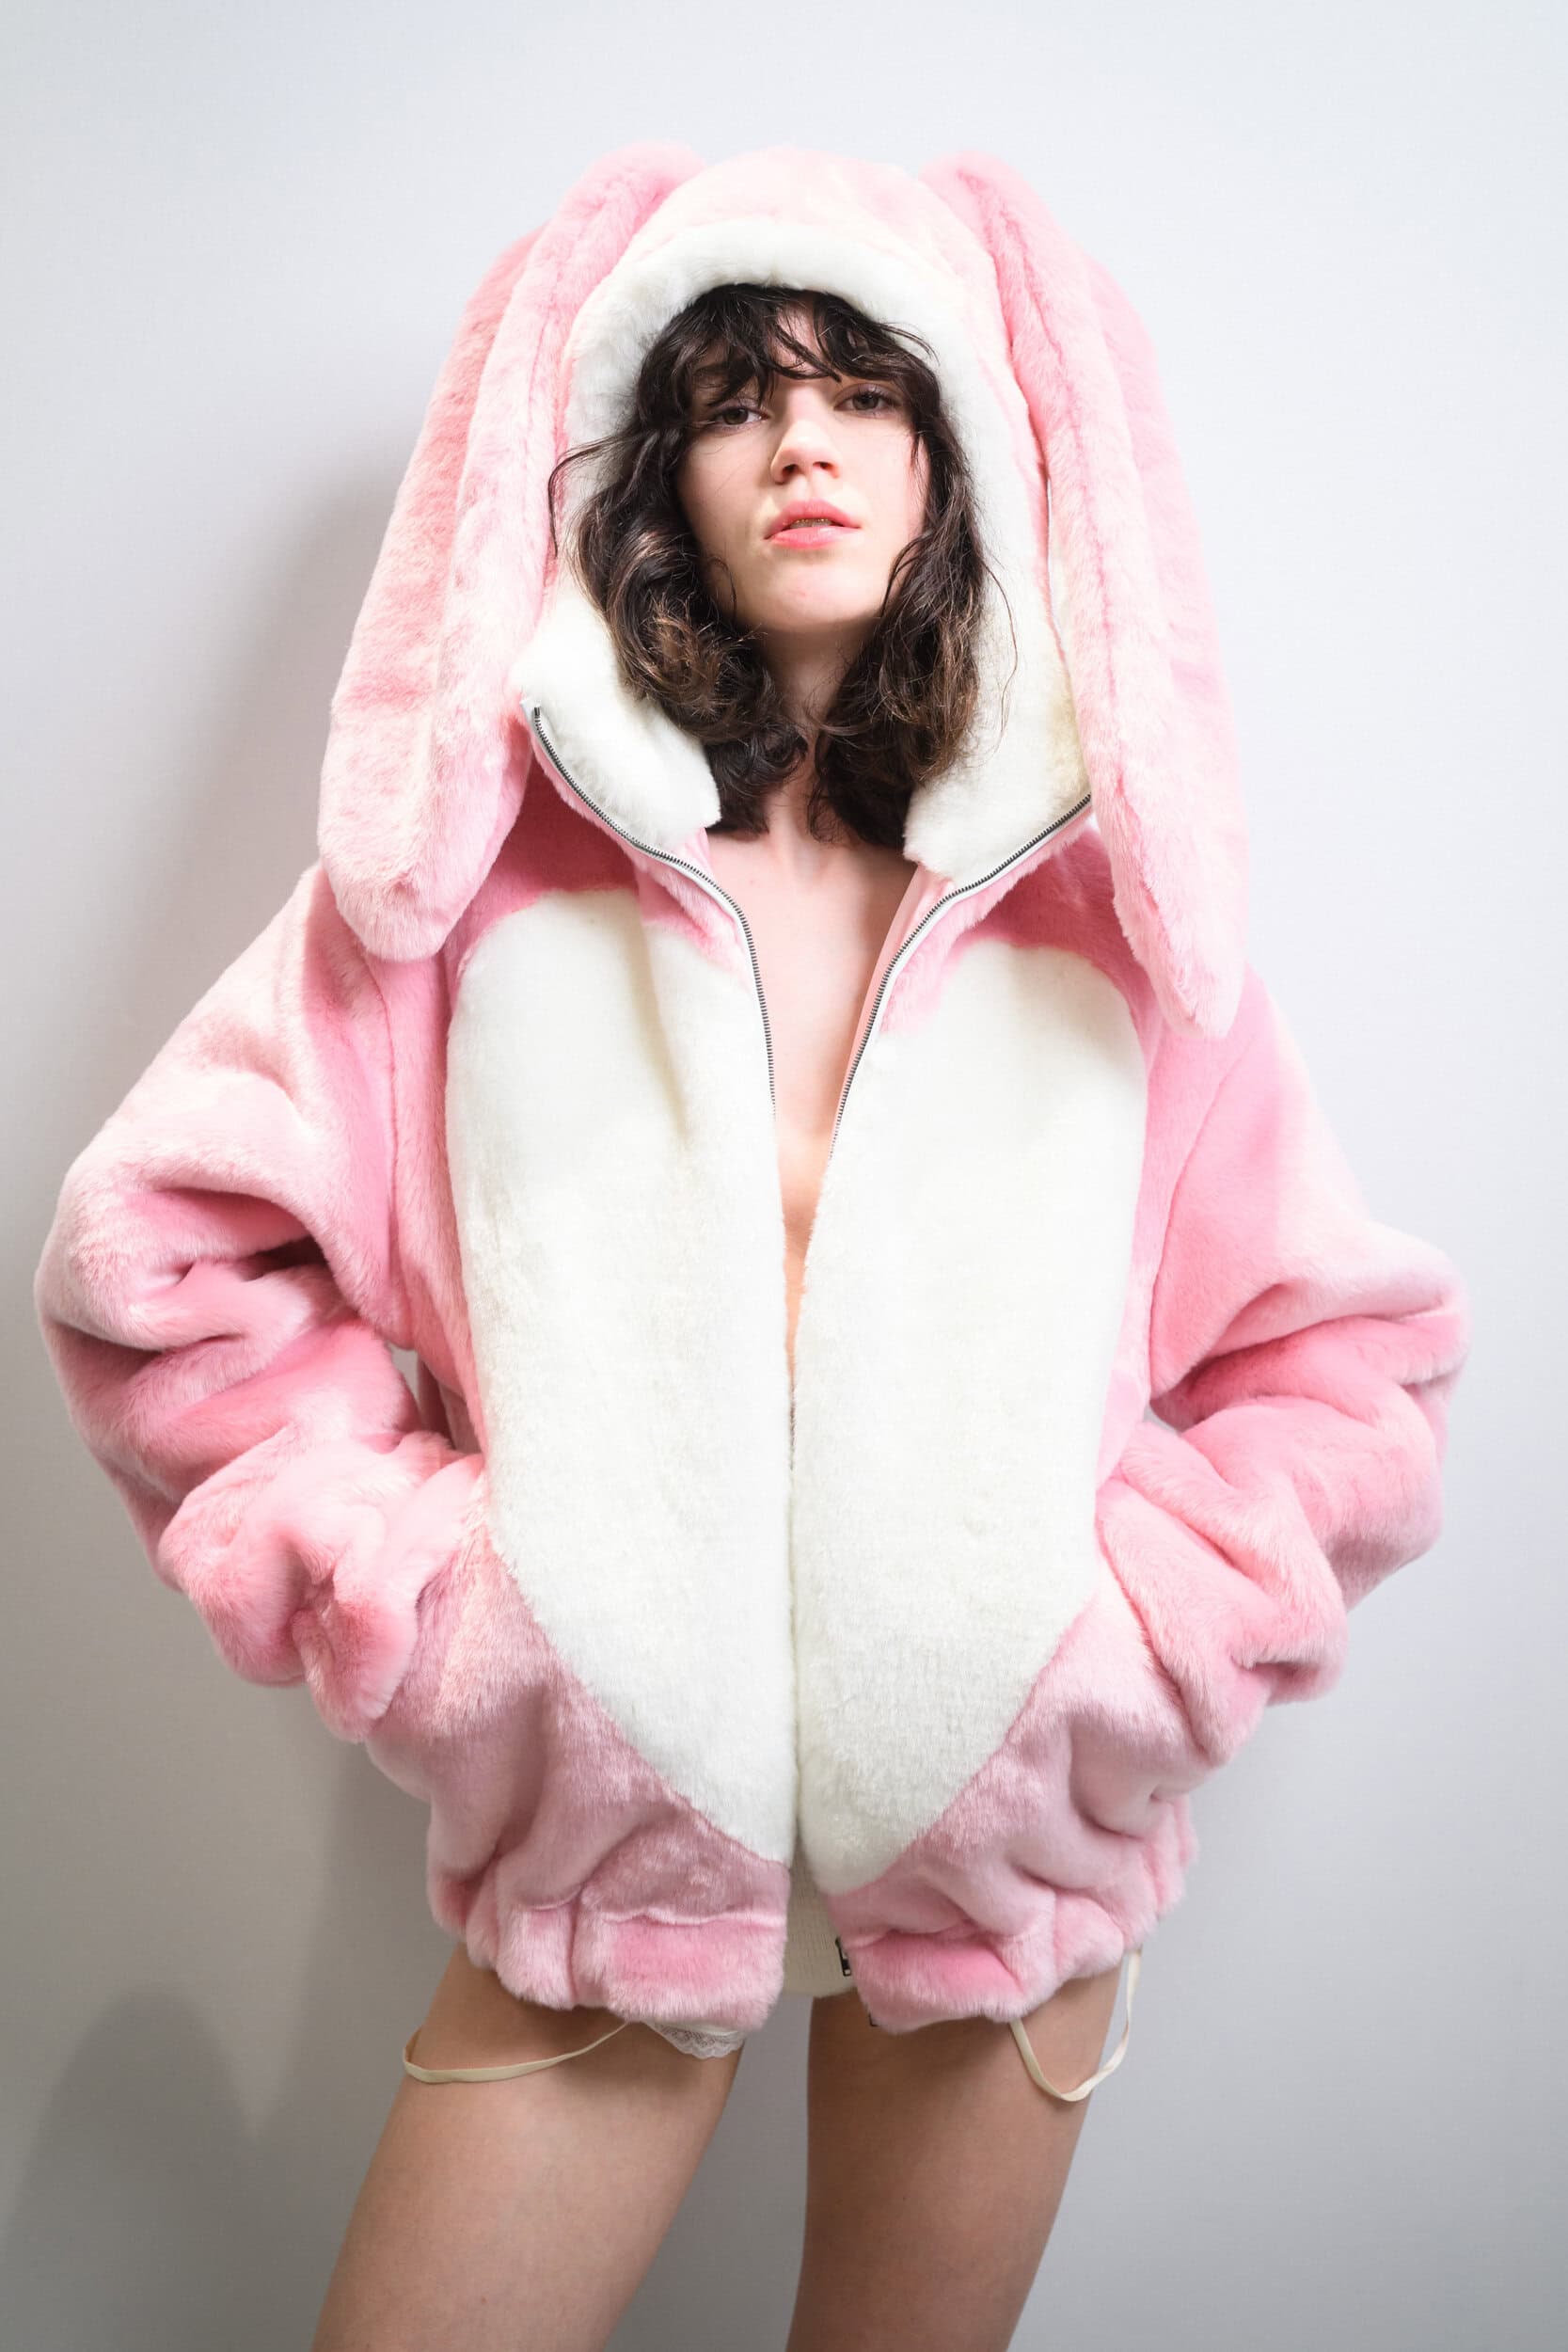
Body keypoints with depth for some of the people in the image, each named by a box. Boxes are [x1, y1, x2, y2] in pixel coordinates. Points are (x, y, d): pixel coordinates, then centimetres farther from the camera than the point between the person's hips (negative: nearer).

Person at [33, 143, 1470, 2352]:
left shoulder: (1096, 892, -1)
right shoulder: (490, 846, -3)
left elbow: (1349, 1361, 4)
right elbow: (159, 1252, -3)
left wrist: (1122, 1635, -7)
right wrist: (425, 1600, -9)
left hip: (1004, 1831, 2)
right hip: (594, 1824, -1)